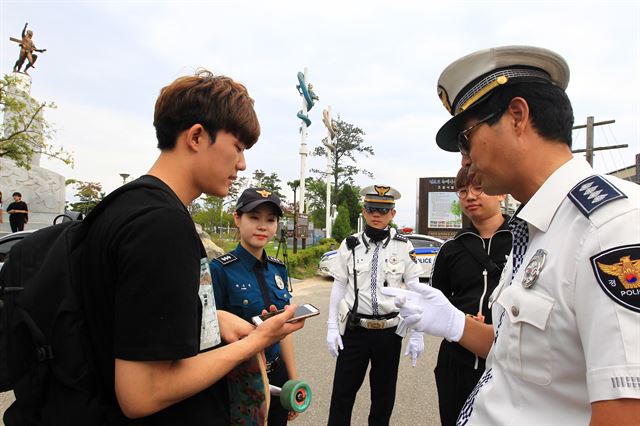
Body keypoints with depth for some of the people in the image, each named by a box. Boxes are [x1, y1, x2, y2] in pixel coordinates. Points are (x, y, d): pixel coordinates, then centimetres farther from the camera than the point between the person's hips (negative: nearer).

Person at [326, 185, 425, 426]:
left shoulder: (403, 247, -4)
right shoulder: (349, 245, -2)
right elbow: (338, 287, 2)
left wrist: (417, 334, -4)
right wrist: (332, 327, -1)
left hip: (390, 331, 0)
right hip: (354, 329, 0)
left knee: (384, 392, 17)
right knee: (343, 390, 9)